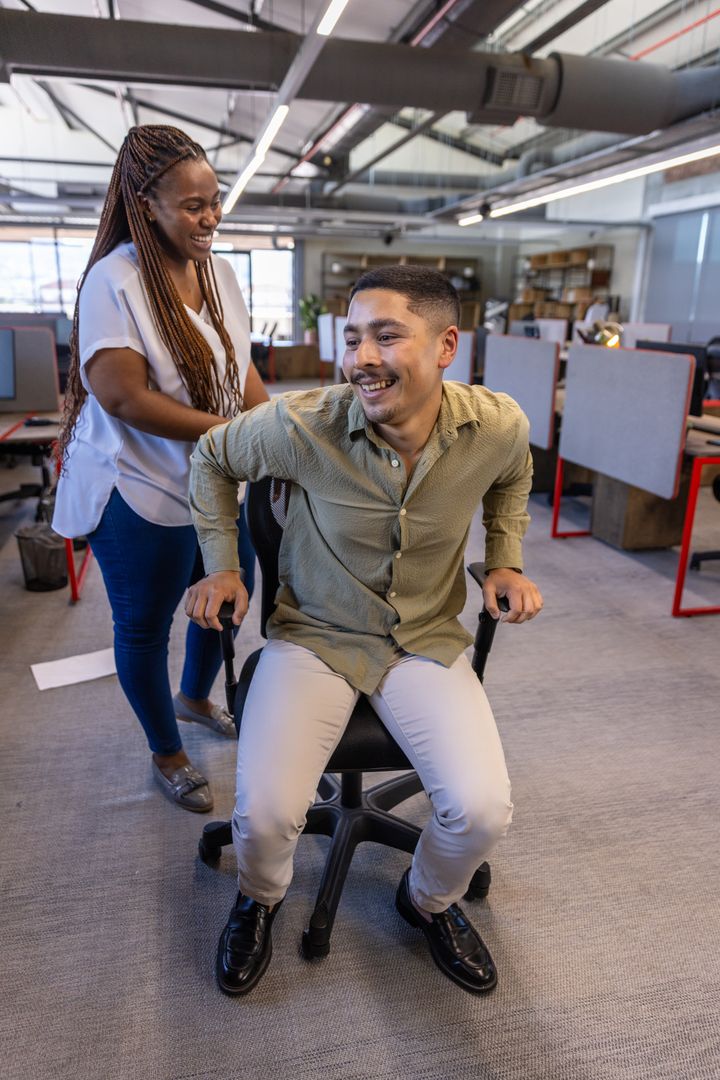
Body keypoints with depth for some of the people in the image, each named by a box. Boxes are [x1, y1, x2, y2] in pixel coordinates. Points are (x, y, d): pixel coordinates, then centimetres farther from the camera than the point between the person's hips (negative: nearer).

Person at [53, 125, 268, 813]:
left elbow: (239, 369, 8)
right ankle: (166, 754, 36)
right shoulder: (114, 281, -18)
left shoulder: (218, 272, 4)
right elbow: (123, 397, -25)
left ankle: (195, 698, 52)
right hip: (142, 494, -7)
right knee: (143, 628, 12)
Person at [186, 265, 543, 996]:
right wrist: (220, 565, 0)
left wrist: (505, 561, 4)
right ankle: (259, 898, 24)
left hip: (427, 641, 2)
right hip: (314, 635, -1)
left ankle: (429, 900, 25)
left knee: (483, 811, -16)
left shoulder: (498, 426, -12)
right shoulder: (301, 425, -19)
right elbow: (212, 456, 3)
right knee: (264, 815, -18)